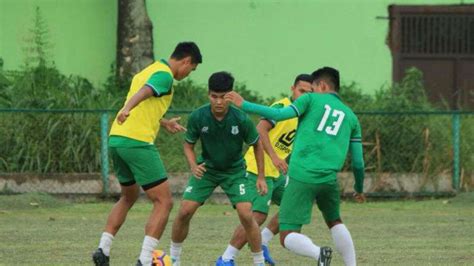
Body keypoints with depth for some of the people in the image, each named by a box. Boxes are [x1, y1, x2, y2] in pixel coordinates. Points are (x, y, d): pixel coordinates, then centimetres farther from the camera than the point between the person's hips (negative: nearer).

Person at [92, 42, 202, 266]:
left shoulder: (148, 71, 23)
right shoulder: (164, 75, -6)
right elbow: (143, 93, -27)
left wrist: (164, 123, 49)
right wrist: (127, 109, -45)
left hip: (116, 139, 9)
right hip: (138, 142, -9)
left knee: (128, 197, 28)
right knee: (164, 202, -4)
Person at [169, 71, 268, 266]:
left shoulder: (241, 119, -24)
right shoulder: (198, 117, -20)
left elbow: (257, 145, -5)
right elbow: (188, 144, -3)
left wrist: (261, 177, -4)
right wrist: (193, 166, -22)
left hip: (234, 171, -1)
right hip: (207, 169, 1)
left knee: (246, 215, -18)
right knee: (185, 211, -10)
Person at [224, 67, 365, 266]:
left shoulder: (312, 100, 7)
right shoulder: (350, 116, 18)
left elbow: (280, 115, -8)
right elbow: (358, 161, 19)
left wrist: (244, 105, -4)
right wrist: (359, 189, 35)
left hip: (301, 177, -4)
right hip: (328, 179, 4)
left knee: (288, 237, -1)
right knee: (335, 222, 30)